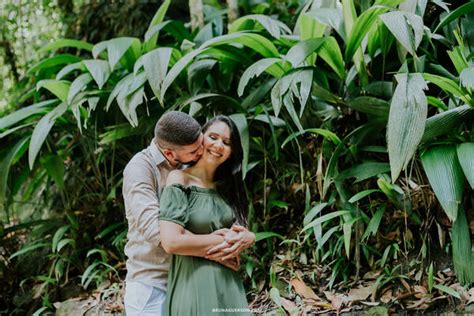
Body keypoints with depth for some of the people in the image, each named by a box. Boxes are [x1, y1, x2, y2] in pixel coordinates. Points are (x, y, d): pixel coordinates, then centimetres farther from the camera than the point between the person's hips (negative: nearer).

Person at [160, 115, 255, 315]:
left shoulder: (225, 187, 10)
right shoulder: (180, 180, -10)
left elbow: (247, 235, 12)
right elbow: (171, 242, -20)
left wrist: (245, 238, -11)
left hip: (229, 284, 7)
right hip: (193, 285, -6)